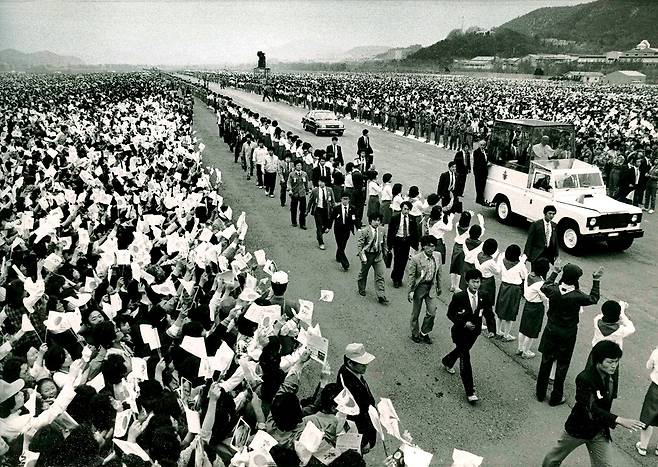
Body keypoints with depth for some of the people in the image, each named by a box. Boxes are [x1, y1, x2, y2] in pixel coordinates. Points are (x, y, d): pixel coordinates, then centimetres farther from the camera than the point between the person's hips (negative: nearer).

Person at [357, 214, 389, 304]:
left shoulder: (382, 231, 0)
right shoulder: (364, 231, -14)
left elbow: (384, 243, 11)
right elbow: (359, 244, -12)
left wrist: (385, 253, 10)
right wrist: (362, 256, -17)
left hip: (378, 256, 3)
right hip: (367, 255, -3)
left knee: (380, 276, -1)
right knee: (363, 273, 16)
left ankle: (381, 296, 1)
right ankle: (361, 290, 40)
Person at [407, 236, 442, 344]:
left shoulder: (437, 258, -1)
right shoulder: (415, 259, -15)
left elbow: (438, 274, 11)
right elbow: (410, 276, -11)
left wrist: (439, 288, 17)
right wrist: (410, 291, -11)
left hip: (431, 287, 4)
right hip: (419, 287, -3)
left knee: (432, 313, 2)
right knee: (415, 313, 11)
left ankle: (424, 333, 23)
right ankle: (415, 334, 31)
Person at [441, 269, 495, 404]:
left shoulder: (484, 298, -9)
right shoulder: (458, 297, -20)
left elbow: (489, 314, -3)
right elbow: (450, 314, -12)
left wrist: (492, 329, -20)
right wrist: (464, 323, -26)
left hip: (474, 332, 5)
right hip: (460, 331, -5)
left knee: (462, 350, 27)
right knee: (465, 357, -10)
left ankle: (447, 362, 61)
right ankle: (470, 392, -5)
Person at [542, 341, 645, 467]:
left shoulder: (610, 376, -8)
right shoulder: (584, 378, -29)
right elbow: (592, 410, -35)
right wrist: (619, 420, -44)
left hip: (600, 432, 5)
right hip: (579, 428, -5)